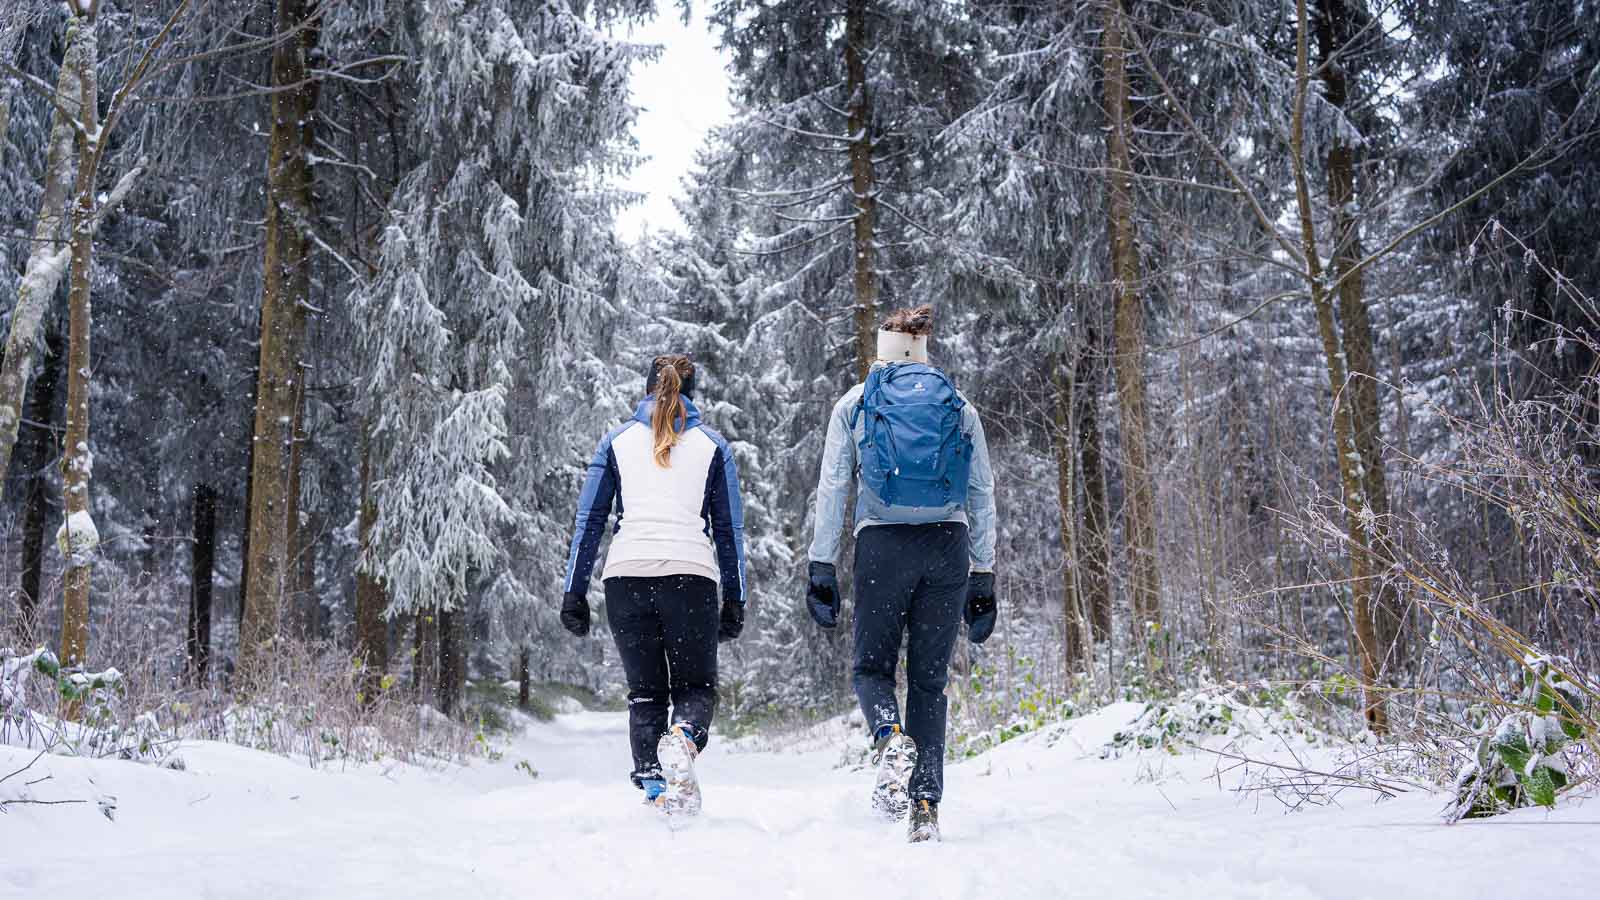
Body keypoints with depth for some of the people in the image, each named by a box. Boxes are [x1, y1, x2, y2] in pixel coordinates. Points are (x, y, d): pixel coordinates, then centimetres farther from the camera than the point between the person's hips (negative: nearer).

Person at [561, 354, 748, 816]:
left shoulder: (618, 440, 15)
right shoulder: (712, 444, 14)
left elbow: (589, 520, 11)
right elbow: (729, 529, 13)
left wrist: (574, 592, 12)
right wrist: (734, 600, 16)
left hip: (626, 574, 1)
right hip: (691, 575, -1)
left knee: (645, 692, 12)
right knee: (696, 687, 9)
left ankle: (654, 788, -5)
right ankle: (683, 738, -24)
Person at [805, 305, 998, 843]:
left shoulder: (854, 403, 10)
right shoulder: (960, 407, 14)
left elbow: (832, 489, 3)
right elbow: (984, 498, 10)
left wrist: (821, 567, 5)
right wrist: (983, 578, 13)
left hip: (882, 543, -2)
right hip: (949, 545, 2)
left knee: (872, 666, 11)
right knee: (930, 678, 8)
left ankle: (890, 738, -22)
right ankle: (926, 808, 1)